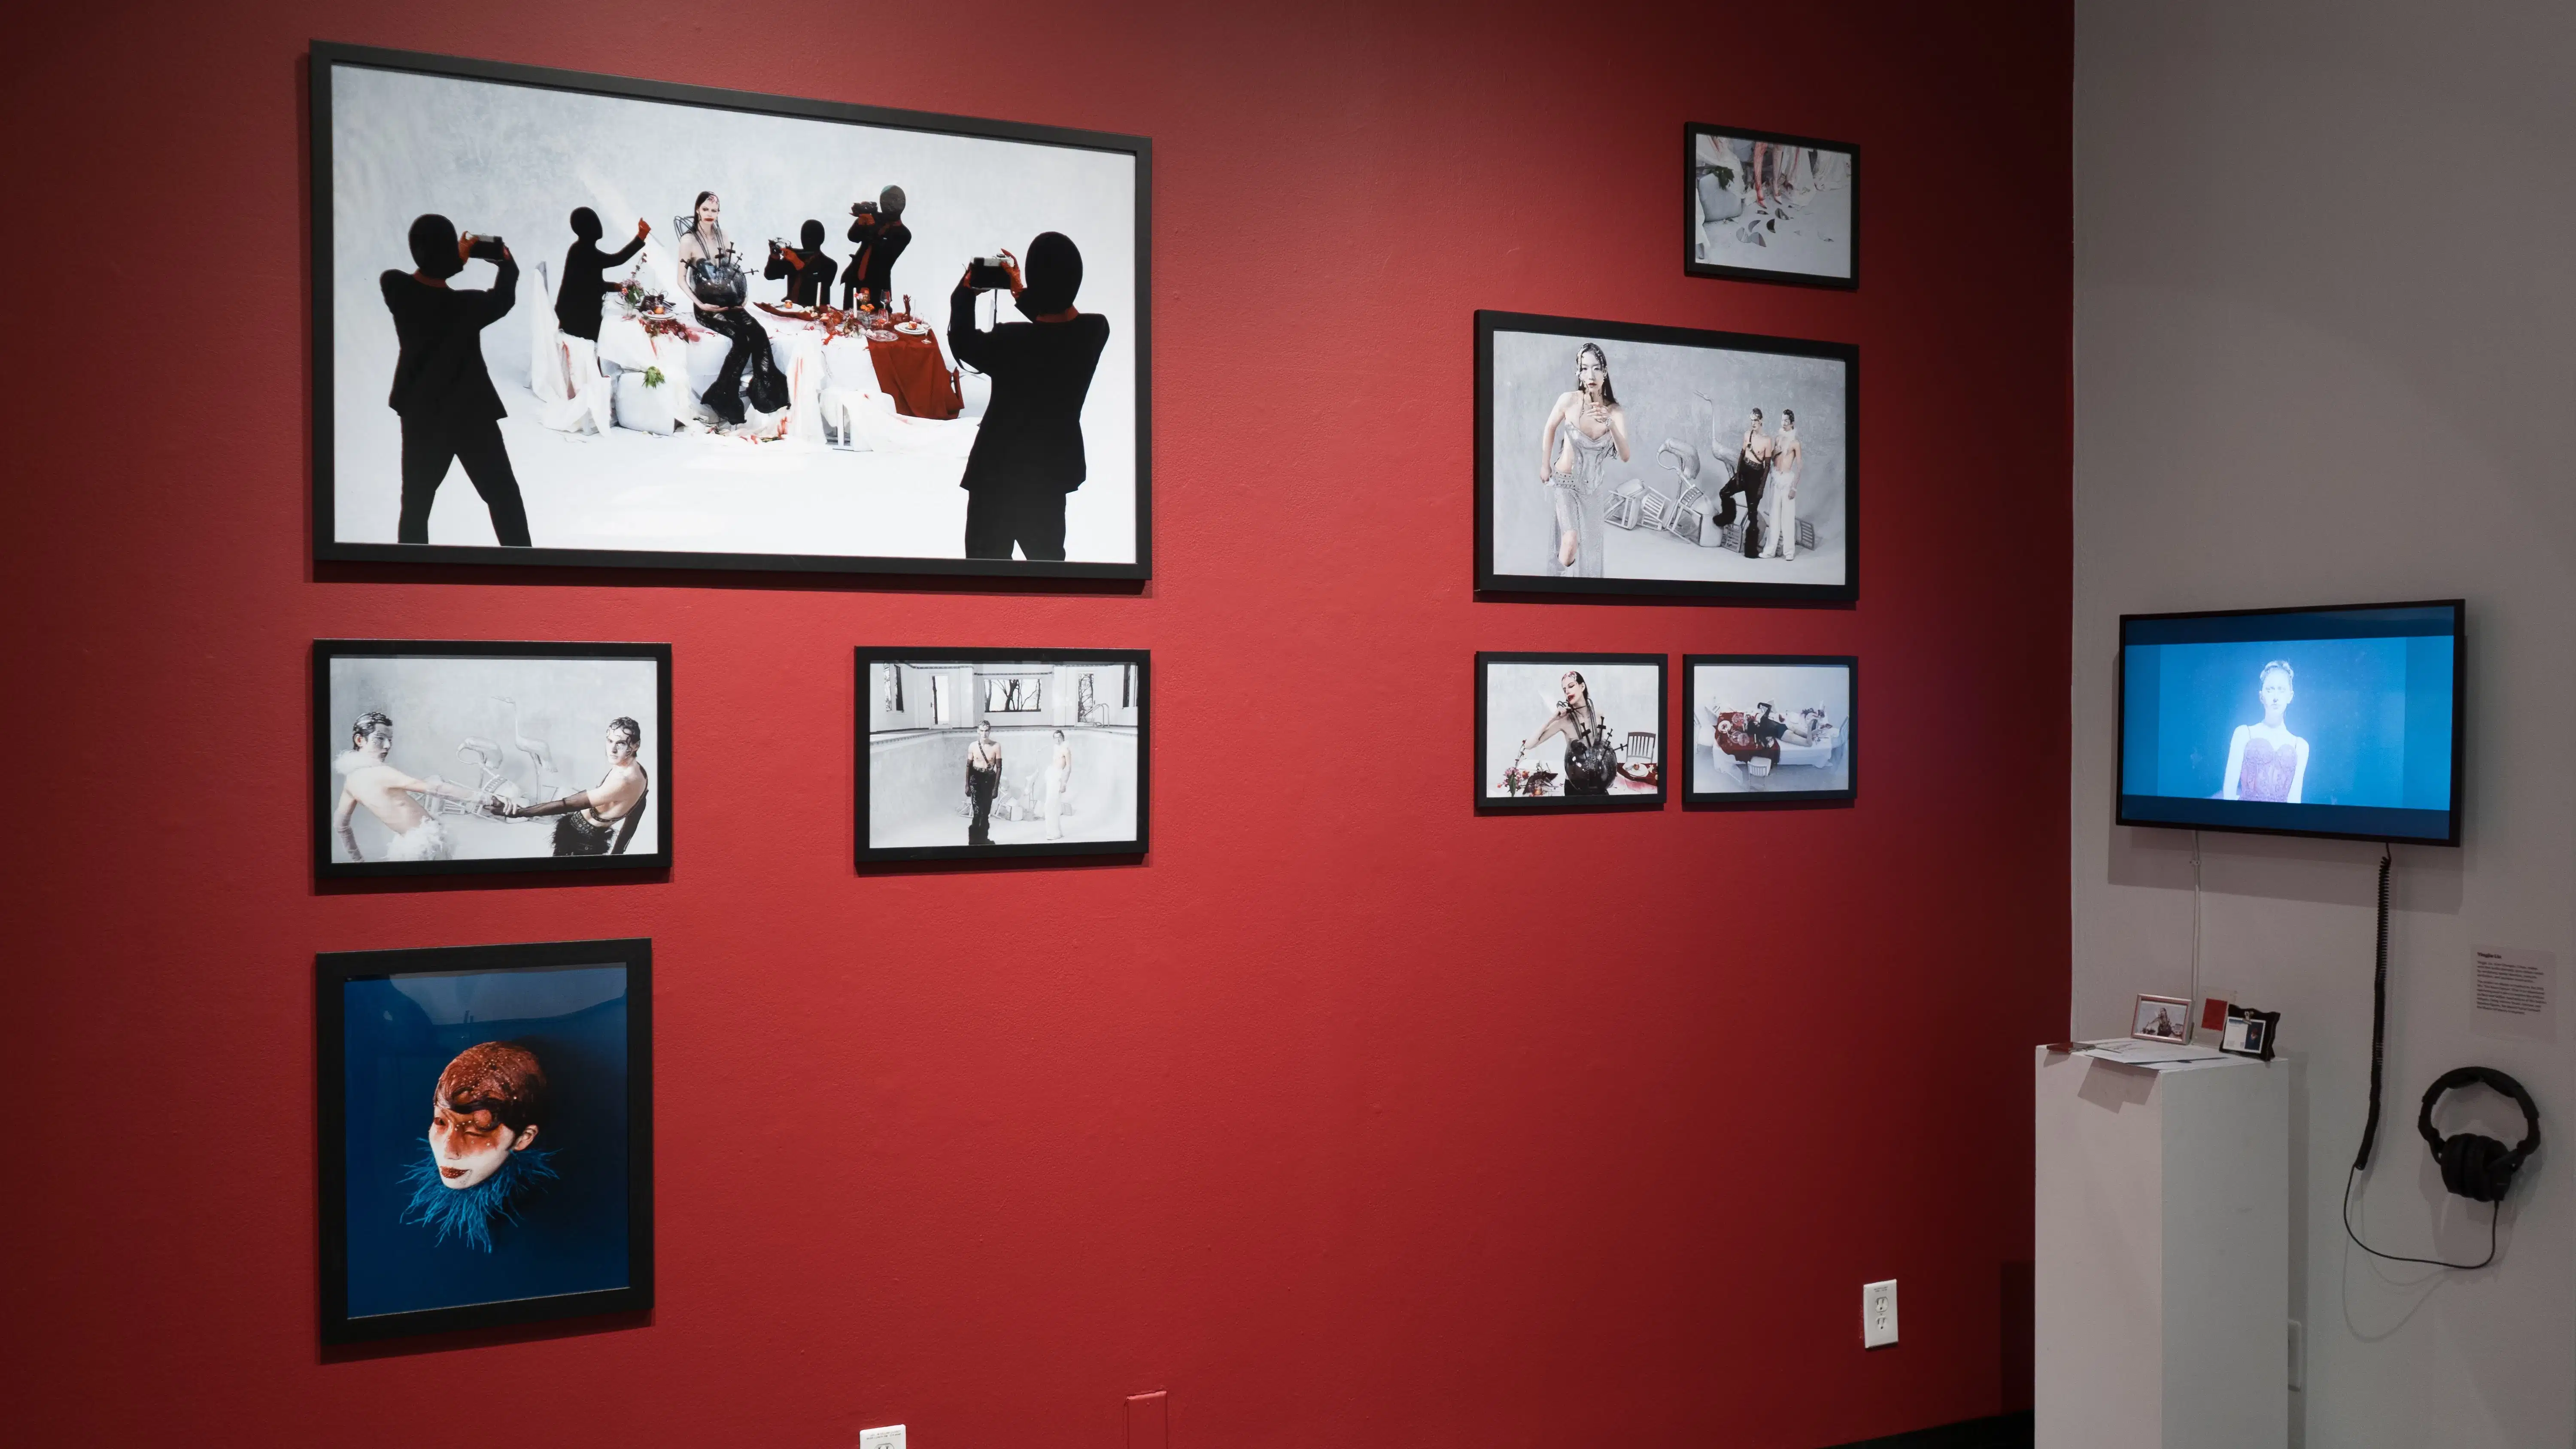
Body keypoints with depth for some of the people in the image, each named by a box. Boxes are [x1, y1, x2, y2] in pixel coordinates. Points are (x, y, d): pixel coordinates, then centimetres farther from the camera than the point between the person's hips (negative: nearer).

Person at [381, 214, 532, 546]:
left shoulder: (393, 287, -14)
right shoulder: (466, 305, -23)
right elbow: (503, 300, -1)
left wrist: (456, 262, 13)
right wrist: (507, 264, 16)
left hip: (420, 416, 4)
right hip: (471, 415, -4)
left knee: (416, 504, 12)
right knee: (503, 496, 9)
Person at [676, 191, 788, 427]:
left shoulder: (722, 237, 12)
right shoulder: (689, 240, -4)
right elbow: (682, 279, -4)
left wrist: (742, 296, 4)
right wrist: (700, 304, -16)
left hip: (730, 303, 5)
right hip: (708, 307, -5)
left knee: (758, 334, -24)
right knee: (741, 337, -29)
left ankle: (769, 395, -27)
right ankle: (723, 399, -21)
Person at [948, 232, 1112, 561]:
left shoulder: (1013, 342, -29)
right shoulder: (1096, 331, -16)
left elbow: (963, 344, -7)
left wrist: (965, 292, 7)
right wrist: (1021, 294, 14)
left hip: (1002, 472, -5)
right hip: (1055, 468, 5)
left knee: (988, 557, 12)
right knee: (1046, 554, 23)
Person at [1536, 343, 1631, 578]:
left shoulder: (1616, 411, -16)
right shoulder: (1569, 401, -20)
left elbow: (1625, 457, -24)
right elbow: (1550, 428, 0)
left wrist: (1610, 424, -40)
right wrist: (1545, 466, 9)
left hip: (1592, 486, 3)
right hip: (1565, 481, -3)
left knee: (1590, 546, 11)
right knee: (1571, 544, -20)